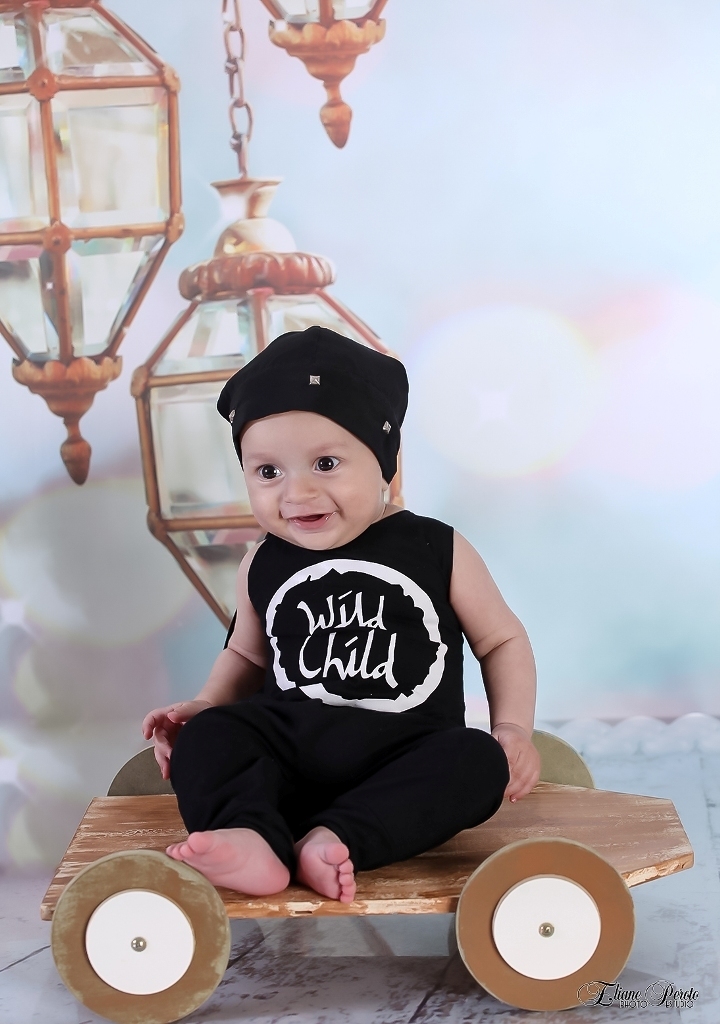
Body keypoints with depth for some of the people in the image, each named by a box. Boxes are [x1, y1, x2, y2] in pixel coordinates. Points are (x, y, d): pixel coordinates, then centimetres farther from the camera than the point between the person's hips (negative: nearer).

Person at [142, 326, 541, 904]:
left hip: (407, 760, -2)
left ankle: (336, 840, -40)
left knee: (479, 762, -29)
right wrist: (205, 705, 6)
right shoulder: (264, 568, 7)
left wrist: (513, 729, -4)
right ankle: (251, 838, -43)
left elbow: (502, 640, 9)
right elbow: (248, 655, 24)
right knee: (207, 736, -20)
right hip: (290, 754, 2)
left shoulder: (439, 551, 0)